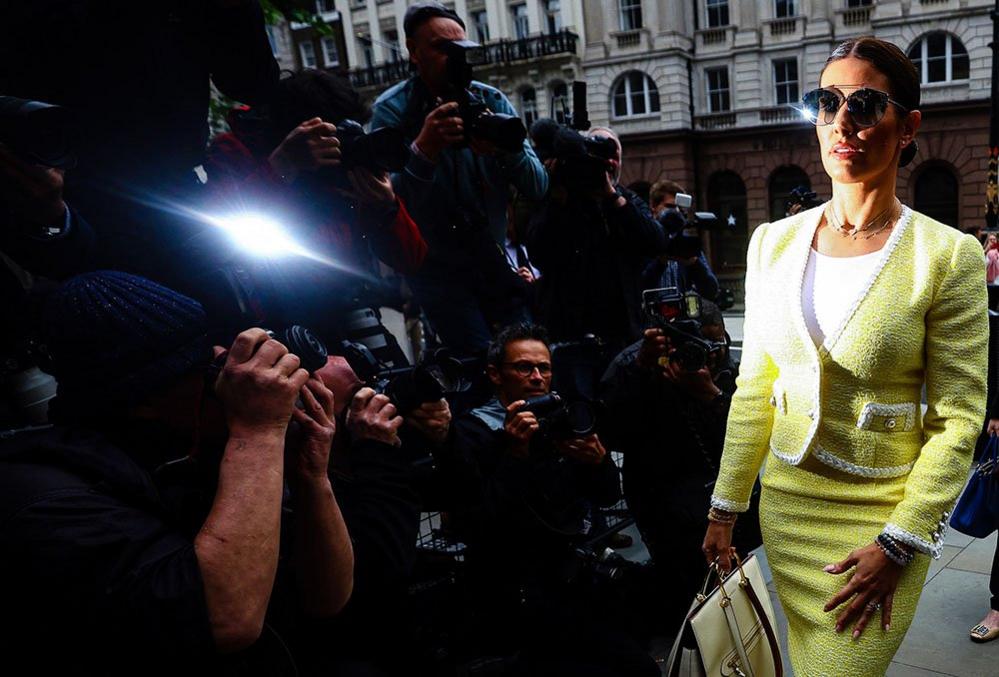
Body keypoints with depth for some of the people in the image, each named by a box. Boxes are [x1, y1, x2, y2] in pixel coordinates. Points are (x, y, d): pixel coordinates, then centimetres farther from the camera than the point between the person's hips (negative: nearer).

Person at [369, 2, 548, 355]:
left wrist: (504, 145, -30)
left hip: (494, 257, 4)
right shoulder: (391, 110, -12)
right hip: (436, 267, -3)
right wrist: (424, 147, -39)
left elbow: (537, 188, -11)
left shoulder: (491, 100, -4)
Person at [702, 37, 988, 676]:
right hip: (786, 500, 4)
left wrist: (897, 546, -13)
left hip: (884, 514, -3)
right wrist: (725, 510, 4)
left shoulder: (950, 256, -11)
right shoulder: (774, 242, 0)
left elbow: (956, 421, -9)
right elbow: (753, 389, 3)